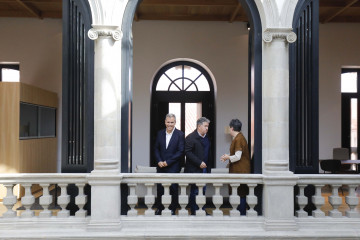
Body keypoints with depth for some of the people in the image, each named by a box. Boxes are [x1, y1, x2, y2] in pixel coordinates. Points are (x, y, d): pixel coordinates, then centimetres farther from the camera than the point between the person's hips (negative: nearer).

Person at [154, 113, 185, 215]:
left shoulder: (180, 134, -5)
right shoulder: (160, 133, 8)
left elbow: (180, 151, -9)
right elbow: (156, 148, 10)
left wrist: (168, 162, -12)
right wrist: (159, 161, -5)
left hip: (173, 167, -3)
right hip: (161, 166, 4)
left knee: (173, 188, 2)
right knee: (160, 188, 7)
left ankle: (172, 208, 18)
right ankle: (160, 208, 23)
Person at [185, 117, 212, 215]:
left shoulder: (207, 138, 14)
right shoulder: (191, 137, -9)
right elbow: (188, 152, -16)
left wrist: (208, 168, 14)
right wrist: (199, 162, -19)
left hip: (204, 169, 7)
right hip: (194, 170, -7)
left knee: (202, 191, 11)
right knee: (195, 192, 0)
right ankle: (194, 212, 10)